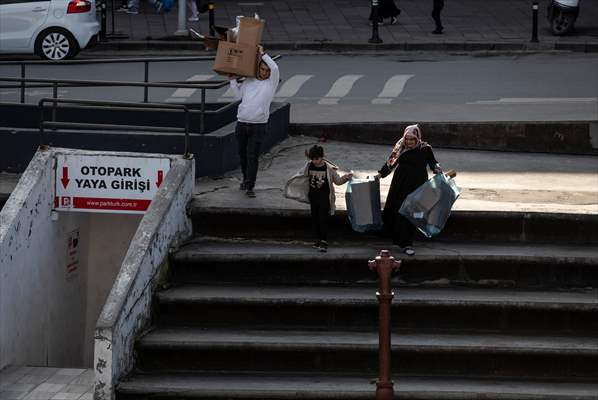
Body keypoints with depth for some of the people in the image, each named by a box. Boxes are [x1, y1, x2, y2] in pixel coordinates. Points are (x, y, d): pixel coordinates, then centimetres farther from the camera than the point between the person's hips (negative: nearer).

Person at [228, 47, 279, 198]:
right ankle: (246, 179, 33)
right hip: (242, 123, 4)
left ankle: (250, 187, -10)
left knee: (252, 157, -10)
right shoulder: (249, 81, 12)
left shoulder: (271, 83, 1)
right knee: (243, 155, 13)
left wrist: (263, 54, -8)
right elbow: (237, 95, 16)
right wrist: (233, 80, 8)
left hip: (258, 126, -4)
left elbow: (275, 68, -15)